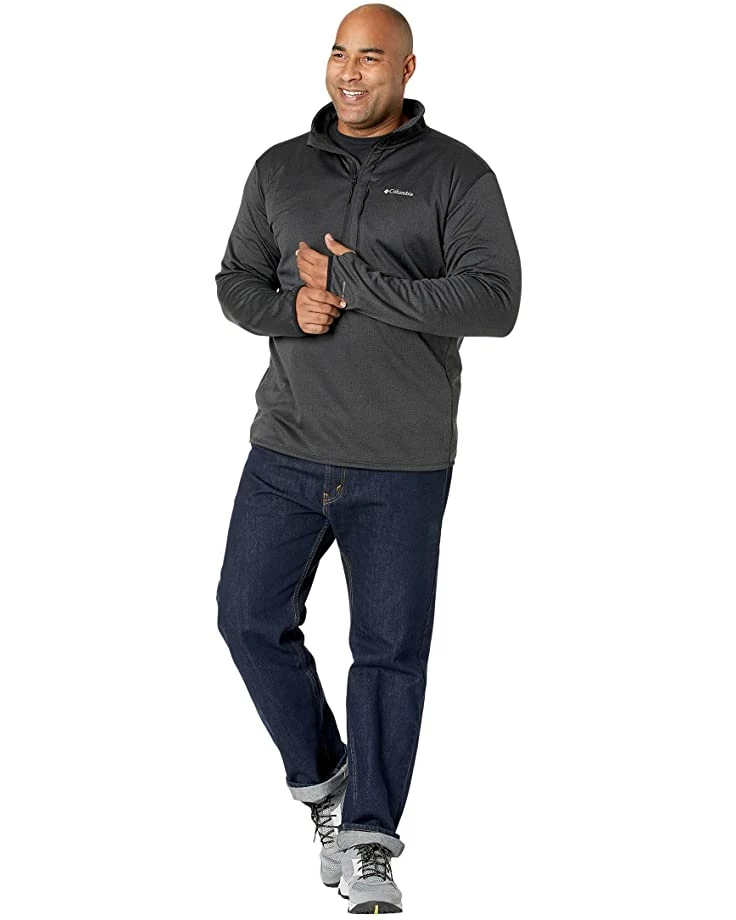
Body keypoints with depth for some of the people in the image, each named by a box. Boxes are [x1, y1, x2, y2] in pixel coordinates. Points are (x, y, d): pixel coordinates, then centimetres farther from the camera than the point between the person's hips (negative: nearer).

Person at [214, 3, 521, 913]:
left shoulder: (456, 174, -3)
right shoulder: (279, 169, 9)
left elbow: (494, 298, -14)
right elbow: (236, 283, 12)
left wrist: (354, 282, -17)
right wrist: (289, 307, -11)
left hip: (401, 465, -4)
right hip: (286, 451, 4)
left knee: (391, 648, 2)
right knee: (250, 617, 6)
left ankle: (366, 843, 14)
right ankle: (321, 779, 30)